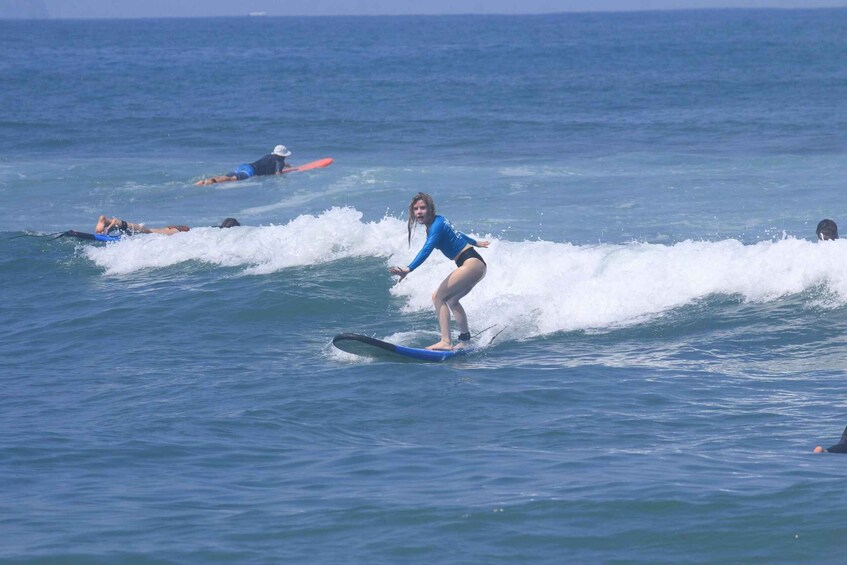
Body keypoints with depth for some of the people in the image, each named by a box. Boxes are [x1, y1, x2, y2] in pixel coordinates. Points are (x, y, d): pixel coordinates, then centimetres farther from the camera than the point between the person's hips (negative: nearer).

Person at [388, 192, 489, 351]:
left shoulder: (436, 225, -16)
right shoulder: (438, 221, 13)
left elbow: (427, 250, -31)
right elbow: (456, 234, 33)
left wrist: (408, 269, -43)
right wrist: (474, 242, 52)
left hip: (471, 263, -11)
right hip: (477, 264, 11)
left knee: (438, 296, -17)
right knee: (451, 300, 22)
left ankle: (446, 342, -27)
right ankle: (465, 340, 29)